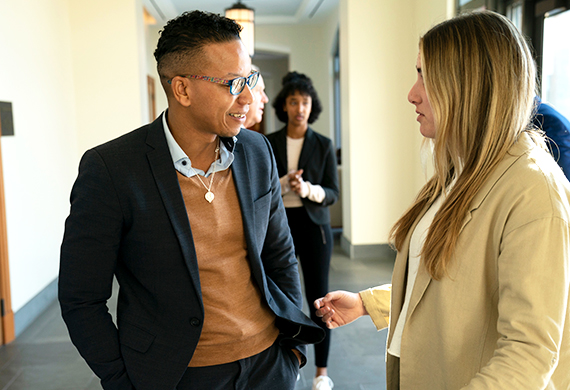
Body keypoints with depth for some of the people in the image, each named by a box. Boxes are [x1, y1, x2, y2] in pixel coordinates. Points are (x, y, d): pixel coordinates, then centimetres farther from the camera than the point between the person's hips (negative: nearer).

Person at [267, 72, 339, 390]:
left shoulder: (324, 145, 0)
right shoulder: (268, 144, 2)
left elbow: (333, 193, -2)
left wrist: (310, 190, -22)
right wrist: (284, 184, -18)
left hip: (314, 225, -1)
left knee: (319, 297, 2)